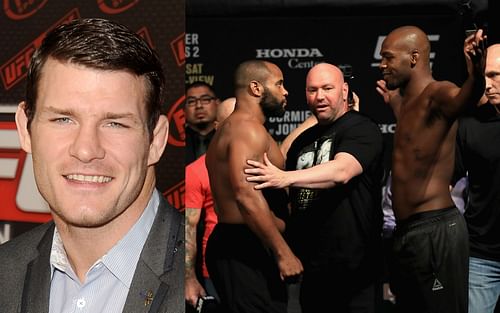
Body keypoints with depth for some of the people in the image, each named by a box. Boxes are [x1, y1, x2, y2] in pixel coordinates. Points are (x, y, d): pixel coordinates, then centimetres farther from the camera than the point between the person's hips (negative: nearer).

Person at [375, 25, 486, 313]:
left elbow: (464, 97, -39)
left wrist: (476, 75, -60)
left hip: (435, 229, -10)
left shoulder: (437, 94, -15)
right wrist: (393, 101, 43)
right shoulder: (407, 102, 14)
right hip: (408, 231, 10)